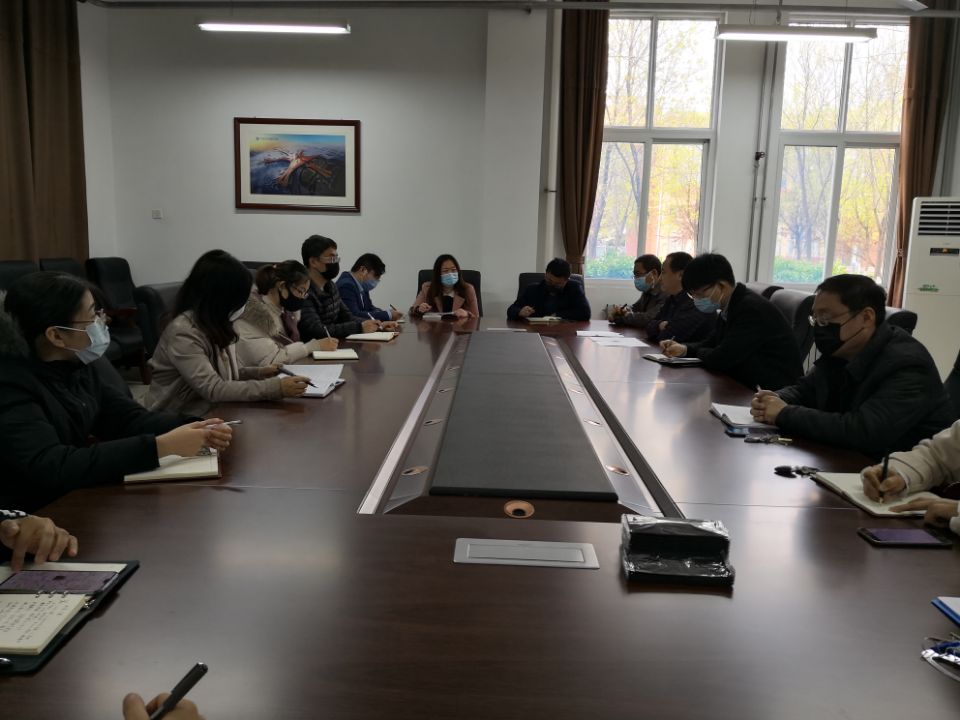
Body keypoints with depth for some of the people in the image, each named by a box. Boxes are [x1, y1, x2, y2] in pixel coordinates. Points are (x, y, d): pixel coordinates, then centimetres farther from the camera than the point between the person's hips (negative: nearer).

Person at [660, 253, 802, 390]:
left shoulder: (752, 309, -22)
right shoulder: (730, 307, 5)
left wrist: (700, 352, -4)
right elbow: (712, 343, 17)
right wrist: (685, 349, -1)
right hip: (747, 385, 8)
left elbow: (719, 359, -24)